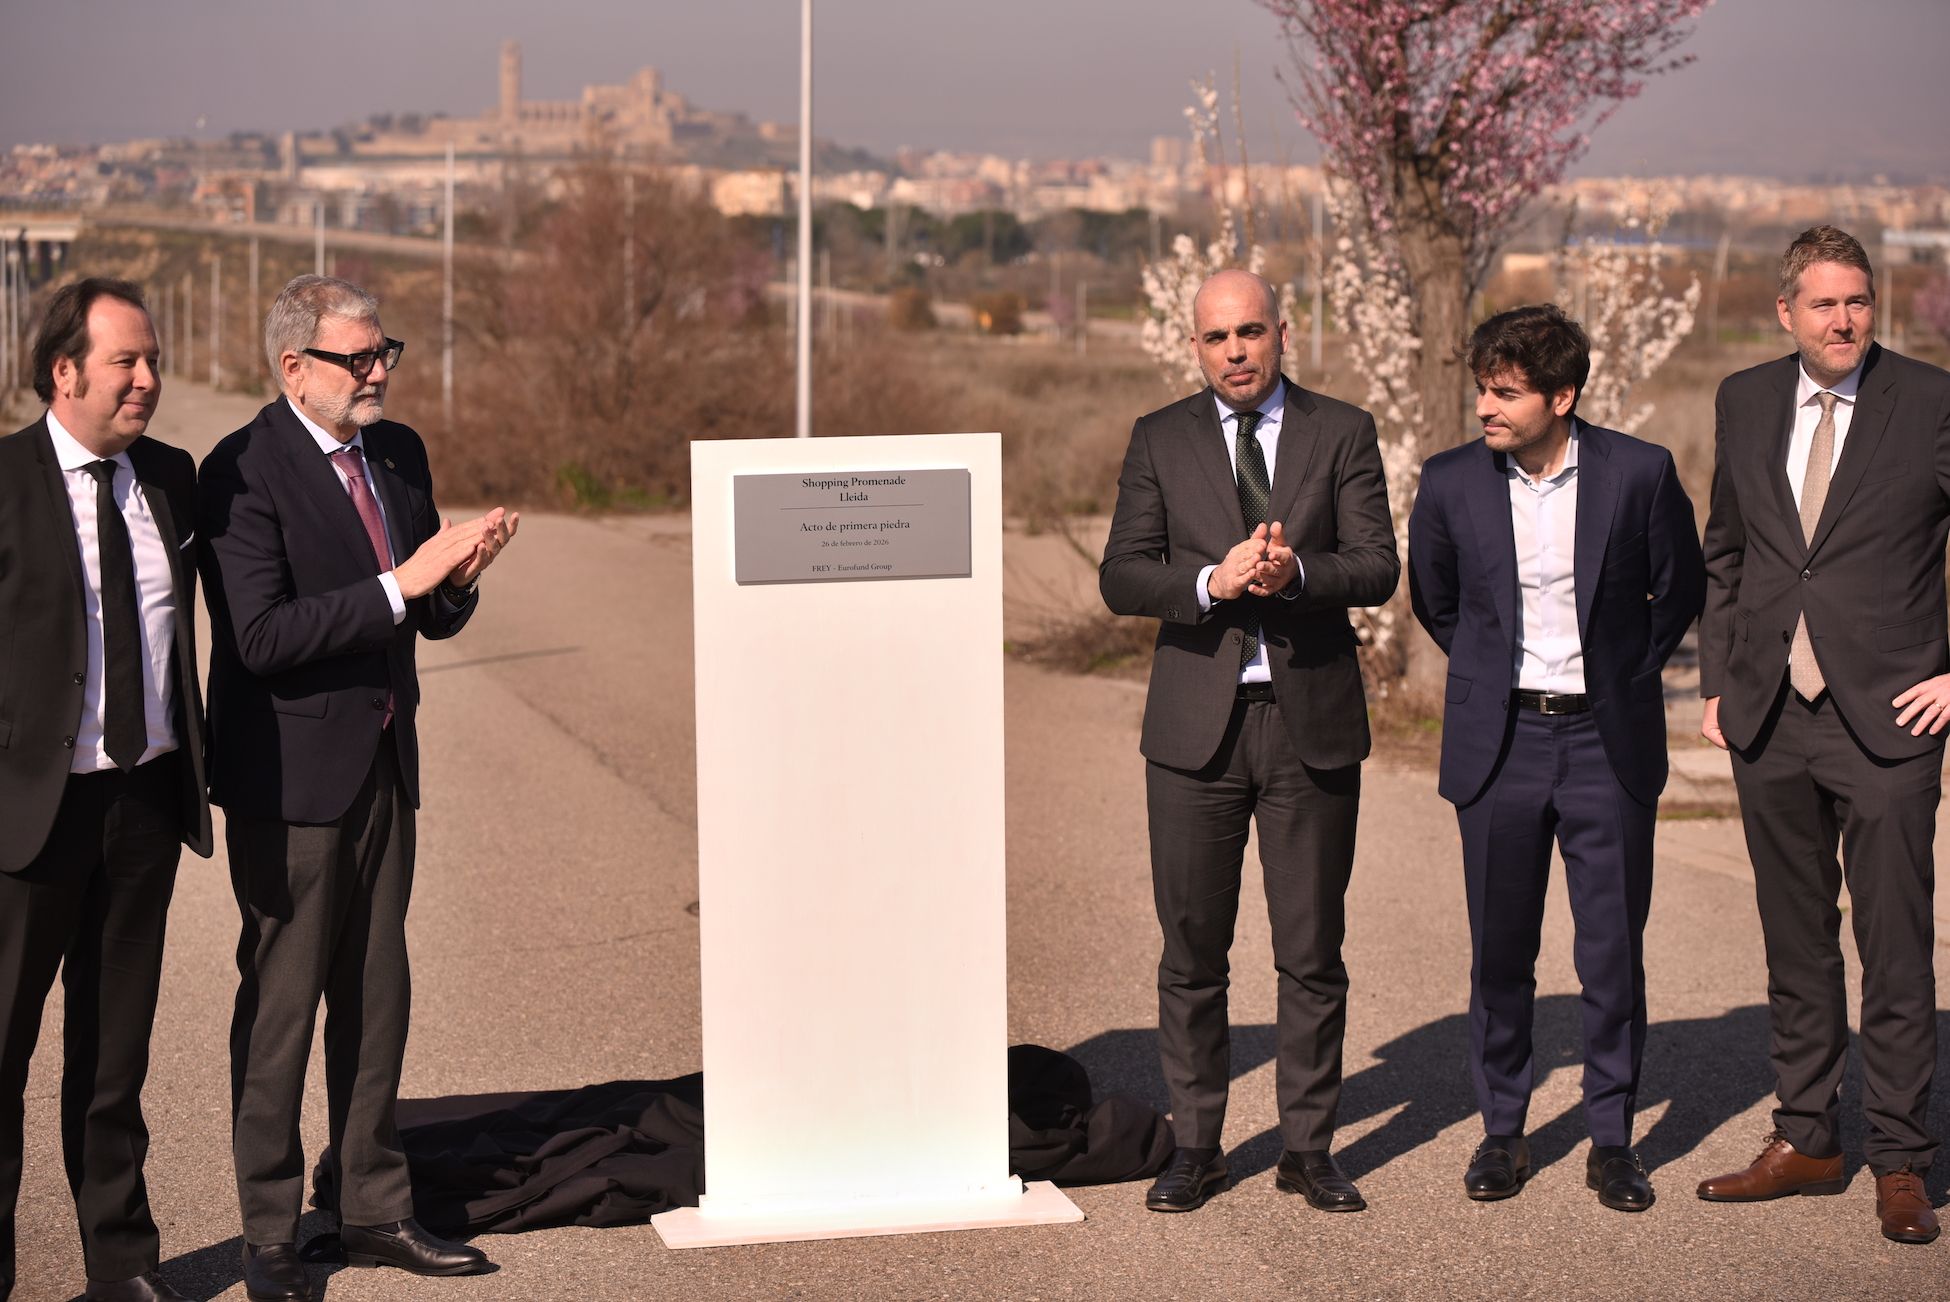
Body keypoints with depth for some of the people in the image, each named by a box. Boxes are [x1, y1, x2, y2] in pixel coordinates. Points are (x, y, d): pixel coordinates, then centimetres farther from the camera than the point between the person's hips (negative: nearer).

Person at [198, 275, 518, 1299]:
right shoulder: (242, 473, -14)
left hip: (384, 765, 7)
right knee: (281, 1002, 1)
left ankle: (374, 1209, 24)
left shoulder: (399, 454, 10)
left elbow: (430, 617, 14)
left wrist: (457, 576, -9)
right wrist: (400, 584, -25)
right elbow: (260, 638, -23)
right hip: (292, 778, -7)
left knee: (376, 999, 13)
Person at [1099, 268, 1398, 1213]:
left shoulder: (1342, 433, 4)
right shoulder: (1160, 440, 6)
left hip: (1312, 720, 0)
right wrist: (1212, 581, -19)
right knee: (1191, 950, 5)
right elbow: (1121, 577, -1)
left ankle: (1308, 1146, 15)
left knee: (1312, 950, 5)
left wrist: (1294, 571, -22)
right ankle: (1194, 1148, 15)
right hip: (1197, 722, 0)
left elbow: (1377, 566, -4)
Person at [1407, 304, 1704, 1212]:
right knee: (1499, 950, 7)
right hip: (1498, 742, 1)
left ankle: (1612, 1139, 15)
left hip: (1608, 744, -1)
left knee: (1614, 951, 3)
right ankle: (1502, 1129, 20)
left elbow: (1680, 589, 8)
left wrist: (1625, 675, 9)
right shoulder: (1450, 483, -3)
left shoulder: (1640, 473, -7)